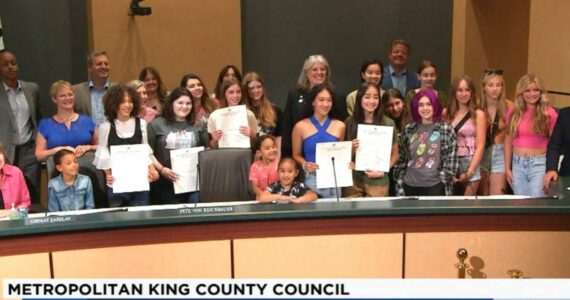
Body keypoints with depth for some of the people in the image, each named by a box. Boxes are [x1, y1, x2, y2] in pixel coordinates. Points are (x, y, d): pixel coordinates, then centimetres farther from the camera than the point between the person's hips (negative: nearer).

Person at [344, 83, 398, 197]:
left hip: (378, 181, -1)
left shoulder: (388, 123, -1)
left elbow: (394, 154, 4)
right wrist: (351, 149, -10)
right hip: (352, 180, 1)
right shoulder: (350, 122, 1)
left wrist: (382, 171, -9)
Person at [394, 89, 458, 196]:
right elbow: (401, 159, 9)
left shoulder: (446, 129, -2)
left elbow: (451, 160, -3)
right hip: (410, 186, 3)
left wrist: (445, 180, -8)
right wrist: (399, 185, 5)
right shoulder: (409, 130, 6)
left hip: (435, 186, -3)